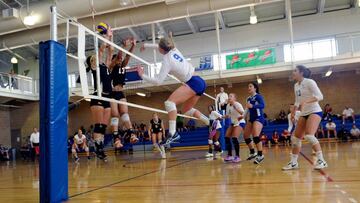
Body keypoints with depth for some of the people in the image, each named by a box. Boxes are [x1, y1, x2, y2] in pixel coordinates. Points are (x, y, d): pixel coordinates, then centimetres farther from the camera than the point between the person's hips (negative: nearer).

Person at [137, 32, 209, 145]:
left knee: (170, 102, -20)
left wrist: (142, 76, -4)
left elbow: (158, 81, -14)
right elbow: (163, 47, 33)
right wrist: (146, 45, 41)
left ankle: (173, 133, -32)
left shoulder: (167, 61, -11)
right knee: (186, 110, 21)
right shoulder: (174, 50, 10)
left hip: (193, 83, -9)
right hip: (200, 82, 9)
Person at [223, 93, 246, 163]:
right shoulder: (228, 105, 2)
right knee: (227, 138, 1)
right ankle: (229, 155, 13)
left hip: (240, 123, -8)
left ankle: (237, 156, -12)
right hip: (233, 123, 8)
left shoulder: (237, 104, -19)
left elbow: (242, 113, -35)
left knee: (234, 138, -22)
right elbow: (228, 115, 15)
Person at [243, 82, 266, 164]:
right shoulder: (248, 99, 13)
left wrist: (252, 106, -38)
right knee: (246, 136, 8)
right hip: (251, 118, 9)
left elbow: (263, 105, -24)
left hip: (259, 118, -8)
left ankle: (260, 155, -10)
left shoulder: (258, 96, -8)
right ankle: (253, 153, 23)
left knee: (255, 136, -22)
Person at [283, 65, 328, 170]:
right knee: (296, 138, 5)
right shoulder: (296, 86, 11)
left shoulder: (309, 82, -11)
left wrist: (306, 101, -32)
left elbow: (320, 96, -20)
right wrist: (293, 112, 12)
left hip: (315, 111, -8)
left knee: (309, 136, -26)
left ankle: (321, 160, -15)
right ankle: (294, 162, 15)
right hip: (304, 114, 8)